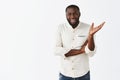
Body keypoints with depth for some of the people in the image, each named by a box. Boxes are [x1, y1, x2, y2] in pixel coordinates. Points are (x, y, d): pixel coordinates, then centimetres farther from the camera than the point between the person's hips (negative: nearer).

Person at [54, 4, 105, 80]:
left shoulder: (88, 28, -9)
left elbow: (91, 53, -13)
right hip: (65, 74, 0)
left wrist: (91, 35, -29)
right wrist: (81, 50, -17)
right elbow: (57, 51, -14)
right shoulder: (61, 28, -6)